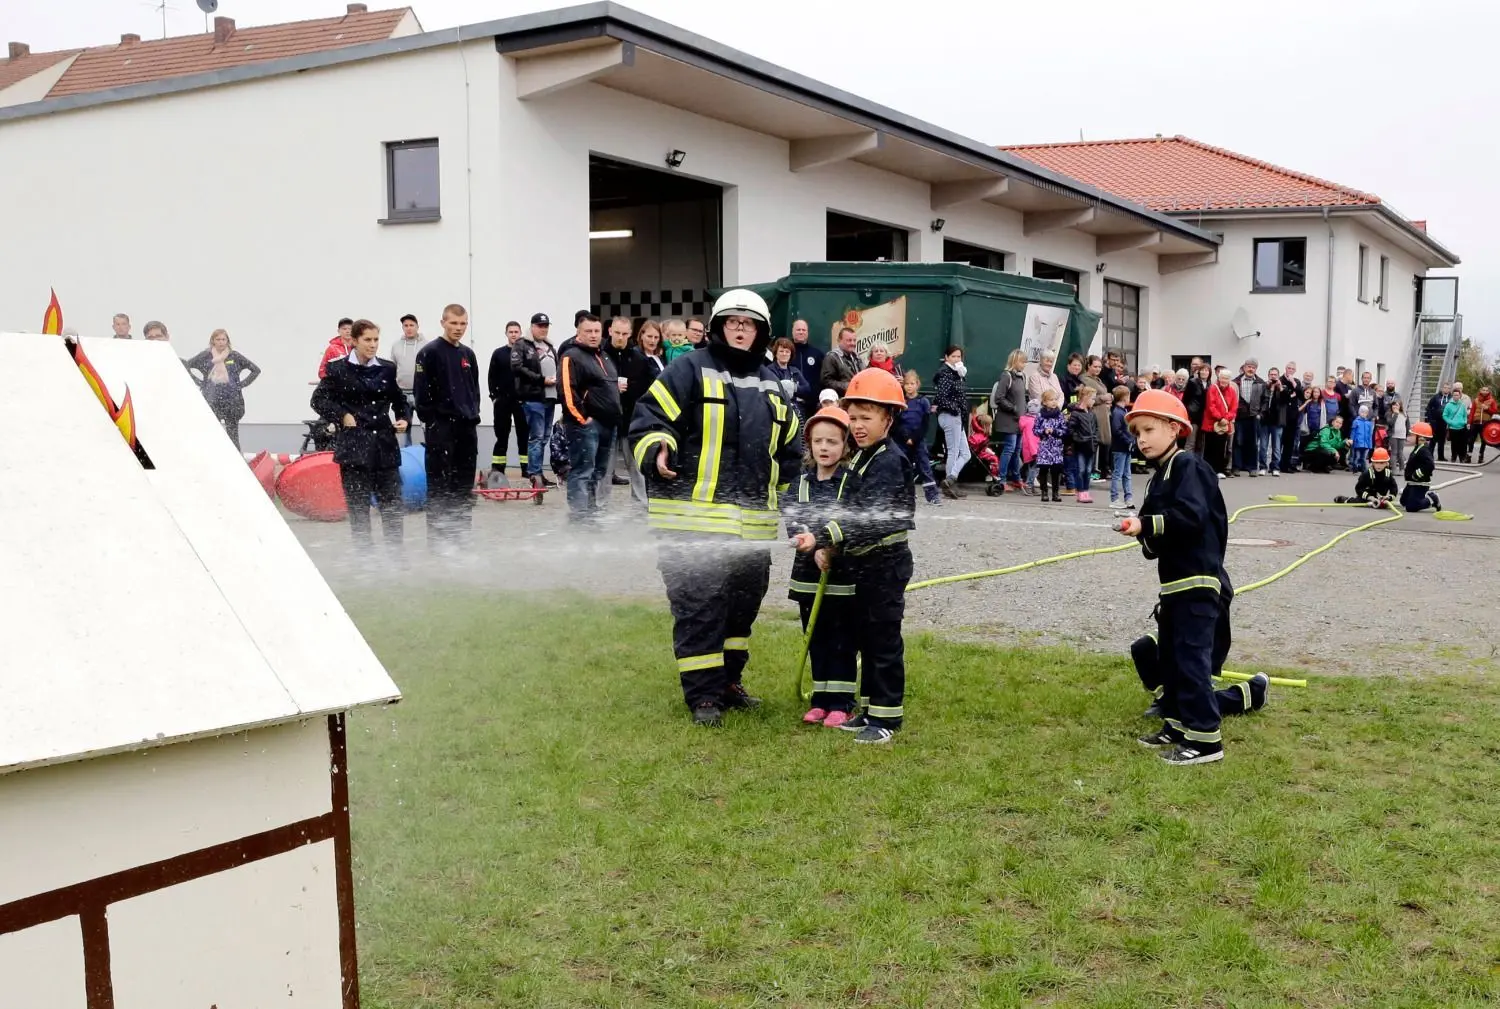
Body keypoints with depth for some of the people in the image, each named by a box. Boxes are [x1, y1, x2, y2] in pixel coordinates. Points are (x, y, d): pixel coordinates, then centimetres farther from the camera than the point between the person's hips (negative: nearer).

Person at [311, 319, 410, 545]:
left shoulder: (387, 368, 8)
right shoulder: (338, 369, -1)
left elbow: (399, 399, 20)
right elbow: (319, 400, 3)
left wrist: (404, 418, 2)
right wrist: (342, 416, -8)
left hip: (385, 444, 3)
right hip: (353, 445, -3)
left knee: (392, 501, 5)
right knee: (358, 505, 3)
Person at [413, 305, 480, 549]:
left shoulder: (468, 354, 14)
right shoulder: (430, 353, -7)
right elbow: (422, 392, -10)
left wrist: (473, 414, 13)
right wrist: (430, 421, -11)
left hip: (467, 427, 7)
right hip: (441, 428, -7)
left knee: (464, 483, 10)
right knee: (440, 483, -5)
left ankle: (460, 533, 18)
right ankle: (438, 536, -1)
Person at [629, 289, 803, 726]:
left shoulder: (770, 384, 18)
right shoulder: (690, 370, -2)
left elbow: (789, 443, 28)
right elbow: (649, 418, -9)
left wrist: (784, 488, 23)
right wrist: (657, 452, -26)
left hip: (752, 522, 7)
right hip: (694, 517, -6)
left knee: (744, 603, 14)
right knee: (699, 606, -6)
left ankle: (728, 680, 30)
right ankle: (703, 696, 3)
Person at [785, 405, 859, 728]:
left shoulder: (852, 483, -6)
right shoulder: (800, 483, 5)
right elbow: (791, 518, -7)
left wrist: (818, 540, -26)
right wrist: (805, 540, -25)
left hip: (843, 575, -4)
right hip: (808, 573, 4)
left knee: (841, 641, 3)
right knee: (816, 640, 12)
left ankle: (842, 702, 12)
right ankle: (820, 699, 22)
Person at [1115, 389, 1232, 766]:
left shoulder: (1188, 466, -13)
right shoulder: (1162, 473, 16)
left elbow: (1192, 516, -26)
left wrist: (1146, 525, -28)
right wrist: (1148, 539, -4)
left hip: (1197, 581, -10)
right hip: (1175, 580, 10)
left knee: (1192, 657, -9)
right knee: (1170, 656, 16)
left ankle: (1205, 738, -4)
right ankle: (1177, 724, 27)